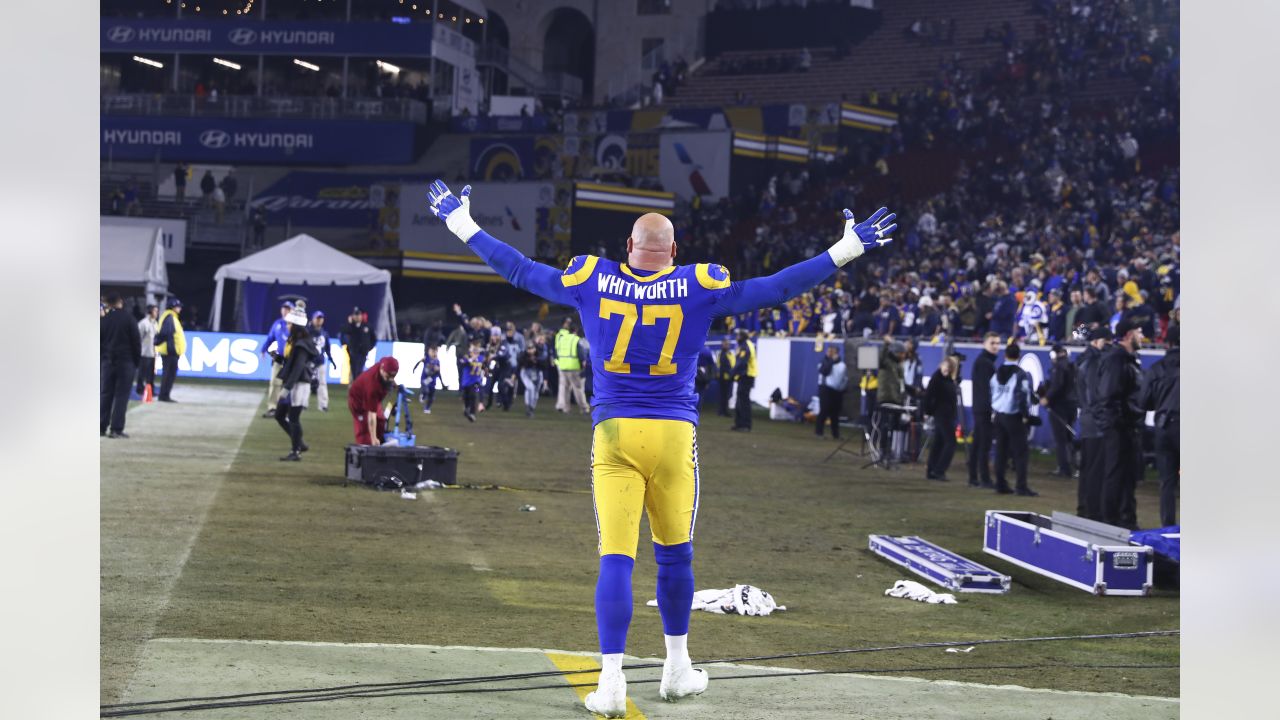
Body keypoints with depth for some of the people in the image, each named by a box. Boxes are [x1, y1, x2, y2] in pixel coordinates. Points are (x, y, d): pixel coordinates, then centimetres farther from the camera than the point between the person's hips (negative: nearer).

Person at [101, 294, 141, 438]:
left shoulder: (103, 320, 3)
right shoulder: (127, 318, -8)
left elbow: (98, 342, 7)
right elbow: (136, 340, -7)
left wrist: (102, 357, 15)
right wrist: (137, 360, 3)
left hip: (108, 361, 3)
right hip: (126, 361, -3)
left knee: (105, 394, 10)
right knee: (121, 395, -2)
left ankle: (101, 427, 8)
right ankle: (116, 429, -6)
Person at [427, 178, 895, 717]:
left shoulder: (591, 281, 1)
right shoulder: (699, 287, -3)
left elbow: (521, 272, 11)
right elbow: (773, 290, -1)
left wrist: (461, 225, 24)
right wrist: (846, 250, 7)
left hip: (612, 432, 0)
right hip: (673, 432, 0)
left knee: (615, 559, -2)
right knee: (675, 555, 15)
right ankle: (677, 669, 26)